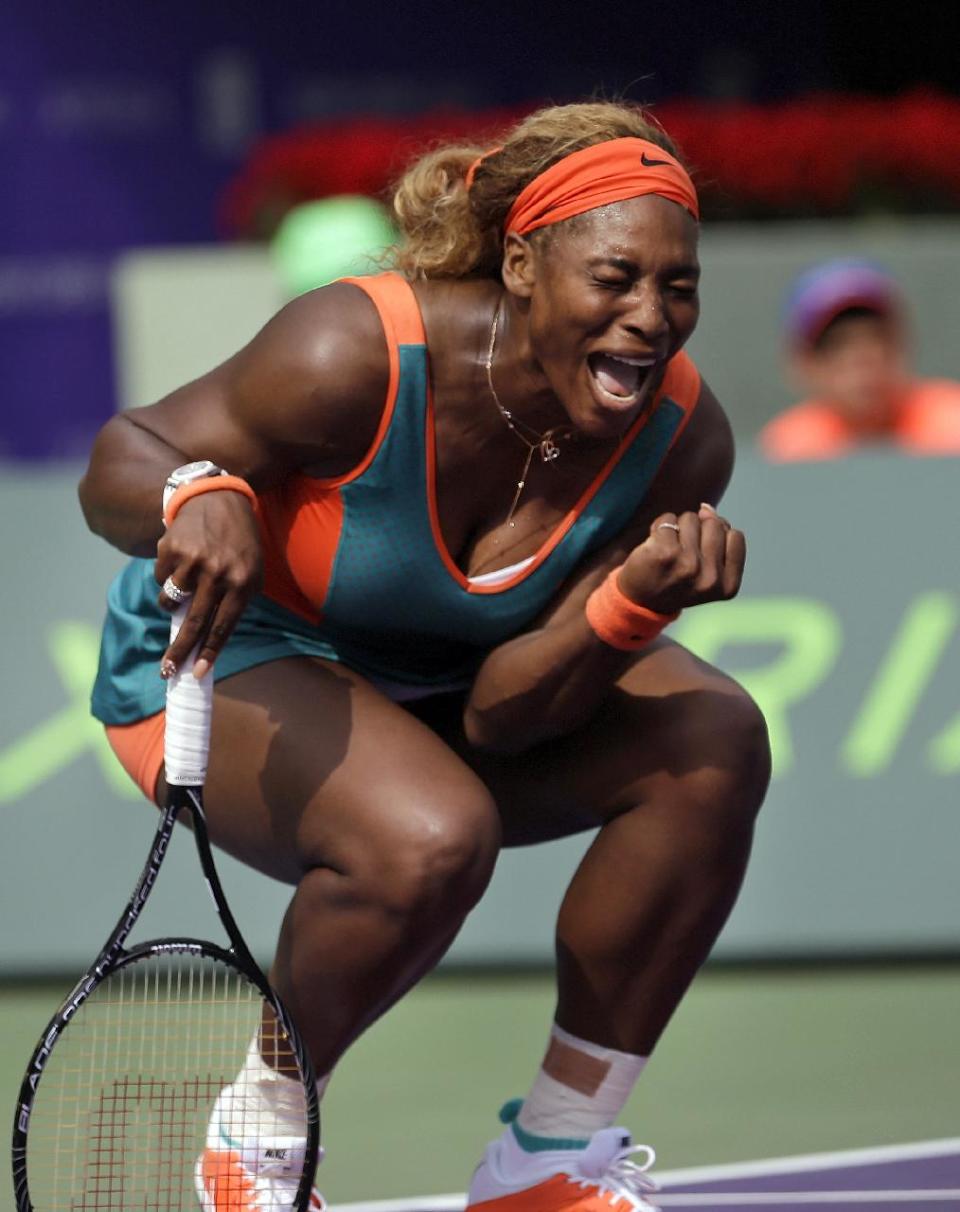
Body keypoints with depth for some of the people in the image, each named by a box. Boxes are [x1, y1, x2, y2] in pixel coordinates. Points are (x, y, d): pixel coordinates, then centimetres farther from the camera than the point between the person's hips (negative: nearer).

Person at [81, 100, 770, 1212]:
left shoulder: (682, 438, -18)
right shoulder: (354, 357, -30)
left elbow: (502, 716, -19)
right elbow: (119, 464, -22)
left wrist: (640, 606, -38)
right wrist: (195, 499, -46)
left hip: (441, 685, 6)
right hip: (237, 658, -6)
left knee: (716, 743, -19)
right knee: (431, 842, -36)